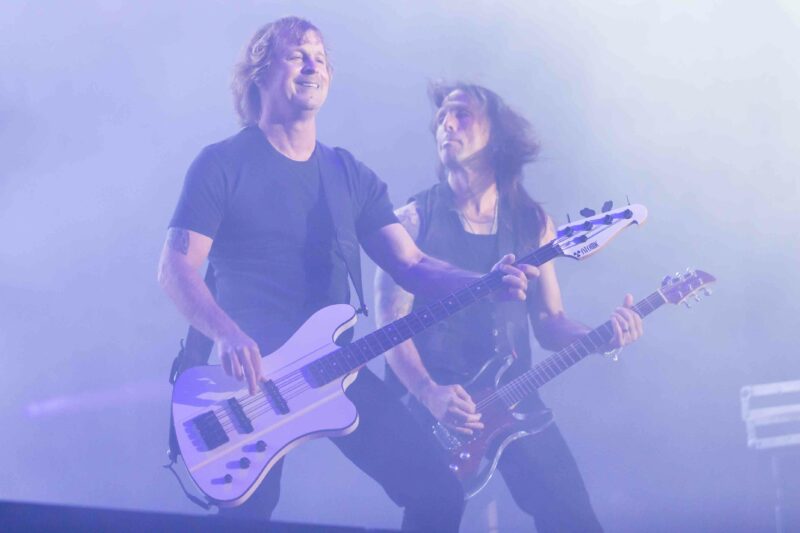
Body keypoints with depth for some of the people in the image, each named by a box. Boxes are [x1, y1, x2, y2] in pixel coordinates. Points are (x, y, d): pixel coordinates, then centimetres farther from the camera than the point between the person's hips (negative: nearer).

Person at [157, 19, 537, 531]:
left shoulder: (350, 175, 12)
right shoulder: (222, 165, -2)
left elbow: (412, 265, 4)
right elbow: (176, 268, -9)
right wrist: (229, 337, -27)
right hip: (249, 373, -4)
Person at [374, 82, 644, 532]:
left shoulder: (533, 223, 9)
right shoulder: (414, 220, -2)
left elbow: (549, 322, 11)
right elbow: (391, 321, -7)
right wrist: (430, 394, -22)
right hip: (430, 404, -3)